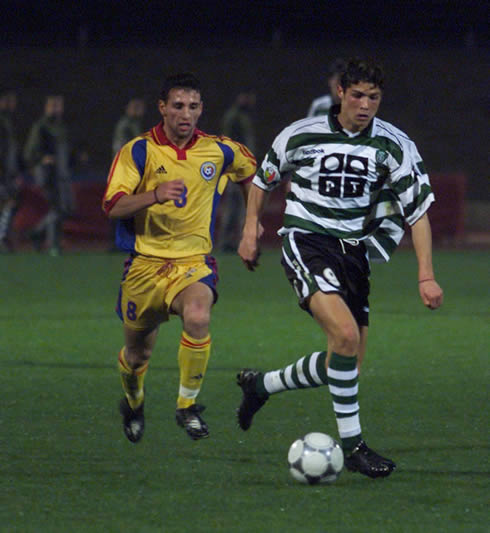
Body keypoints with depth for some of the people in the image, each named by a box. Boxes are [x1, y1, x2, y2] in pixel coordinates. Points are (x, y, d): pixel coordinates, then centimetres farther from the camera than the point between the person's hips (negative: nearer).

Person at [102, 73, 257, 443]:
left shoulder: (219, 151, 1)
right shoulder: (139, 151, -7)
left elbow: (250, 171, 24)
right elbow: (112, 205, -17)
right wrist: (155, 195, -32)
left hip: (194, 261, 0)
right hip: (145, 263, 0)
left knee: (198, 316, -33)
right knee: (137, 355, 11)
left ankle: (188, 405, -16)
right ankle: (133, 401, 47)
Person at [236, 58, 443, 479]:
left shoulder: (394, 146, -2)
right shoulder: (302, 135, -5)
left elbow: (419, 209, -2)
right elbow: (265, 177, 14)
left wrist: (426, 275, -10)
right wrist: (251, 230, 7)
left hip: (354, 251, 5)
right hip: (306, 242, -5)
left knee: (347, 365, 5)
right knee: (346, 334, -27)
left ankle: (260, 385, 30)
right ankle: (351, 444, -19)